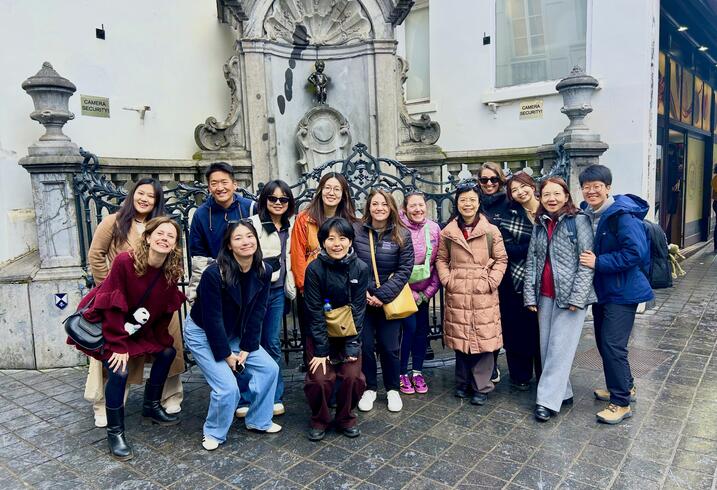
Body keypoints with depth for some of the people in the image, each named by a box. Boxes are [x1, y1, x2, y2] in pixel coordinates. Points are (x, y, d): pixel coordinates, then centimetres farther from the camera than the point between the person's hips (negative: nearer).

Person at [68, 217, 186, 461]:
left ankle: (151, 407, 29)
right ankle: (115, 432, 1)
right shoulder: (124, 261, -29)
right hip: (105, 324, -6)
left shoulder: (171, 272, -13)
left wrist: (162, 339, 1)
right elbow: (112, 307, -24)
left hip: (139, 328, 7)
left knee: (167, 351, 8)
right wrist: (118, 345, -22)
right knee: (119, 371, -20)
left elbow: (166, 309, -1)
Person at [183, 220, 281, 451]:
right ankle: (214, 433, 14)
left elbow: (257, 312, -7)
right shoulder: (214, 274, -29)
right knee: (228, 387, -15)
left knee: (269, 368, 0)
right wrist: (226, 355, -16)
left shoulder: (264, 271, -13)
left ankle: (258, 420, 21)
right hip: (203, 334, -6)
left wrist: (246, 349, -9)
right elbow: (212, 319, -23)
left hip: (235, 334, 6)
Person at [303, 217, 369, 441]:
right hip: (320, 333, -1)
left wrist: (352, 346, -12)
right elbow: (315, 312, -14)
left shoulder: (360, 268, -10)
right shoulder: (315, 269, -15)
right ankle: (319, 419, 15)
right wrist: (321, 349, -15)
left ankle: (346, 418, 16)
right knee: (319, 378, -14)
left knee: (352, 376, -12)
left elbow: (358, 310, -8)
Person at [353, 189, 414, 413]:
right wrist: (362, 292, -11)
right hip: (362, 299, 0)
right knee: (365, 345, 8)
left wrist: (383, 295, -14)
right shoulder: (356, 231, -5)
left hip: (390, 300, 0)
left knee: (390, 347, 7)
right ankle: (369, 388, 28)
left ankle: (393, 389, 28)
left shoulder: (402, 235, -4)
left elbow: (404, 269, -7)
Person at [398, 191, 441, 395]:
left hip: (424, 291, 4)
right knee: (410, 326, -8)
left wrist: (428, 292, -3)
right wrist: (411, 294, -11)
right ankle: (402, 373, 10)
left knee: (422, 329, 7)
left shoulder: (434, 228, -2)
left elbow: (439, 262, 1)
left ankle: (417, 372, 24)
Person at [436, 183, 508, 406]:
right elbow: (441, 259, 11)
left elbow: (501, 259, 3)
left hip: (484, 294, -1)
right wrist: (447, 280, -2)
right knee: (460, 338, 10)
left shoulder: (491, 231, 0)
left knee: (484, 338, 0)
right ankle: (463, 382, 26)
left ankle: (481, 386, 14)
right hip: (457, 293, 2)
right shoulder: (447, 233, 5)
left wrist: (492, 282, -7)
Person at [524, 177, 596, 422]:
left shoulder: (579, 221, -5)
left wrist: (577, 297, -15)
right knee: (546, 346, 9)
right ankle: (562, 393, 23)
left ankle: (548, 400, 3)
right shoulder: (540, 225, 11)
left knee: (560, 347, -4)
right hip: (545, 296, 6)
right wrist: (530, 295, 2)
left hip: (570, 295, -6)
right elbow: (531, 261, 10)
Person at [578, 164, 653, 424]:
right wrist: (586, 259, 0)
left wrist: (598, 263, -24)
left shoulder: (622, 214, -19)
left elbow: (635, 252, -26)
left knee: (612, 345, -7)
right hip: (601, 289, 8)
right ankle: (624, 387, 36)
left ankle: (621, 403, 7)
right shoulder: (587, 213, 4)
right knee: (603, 341, 16)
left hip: (622, 291, -8)